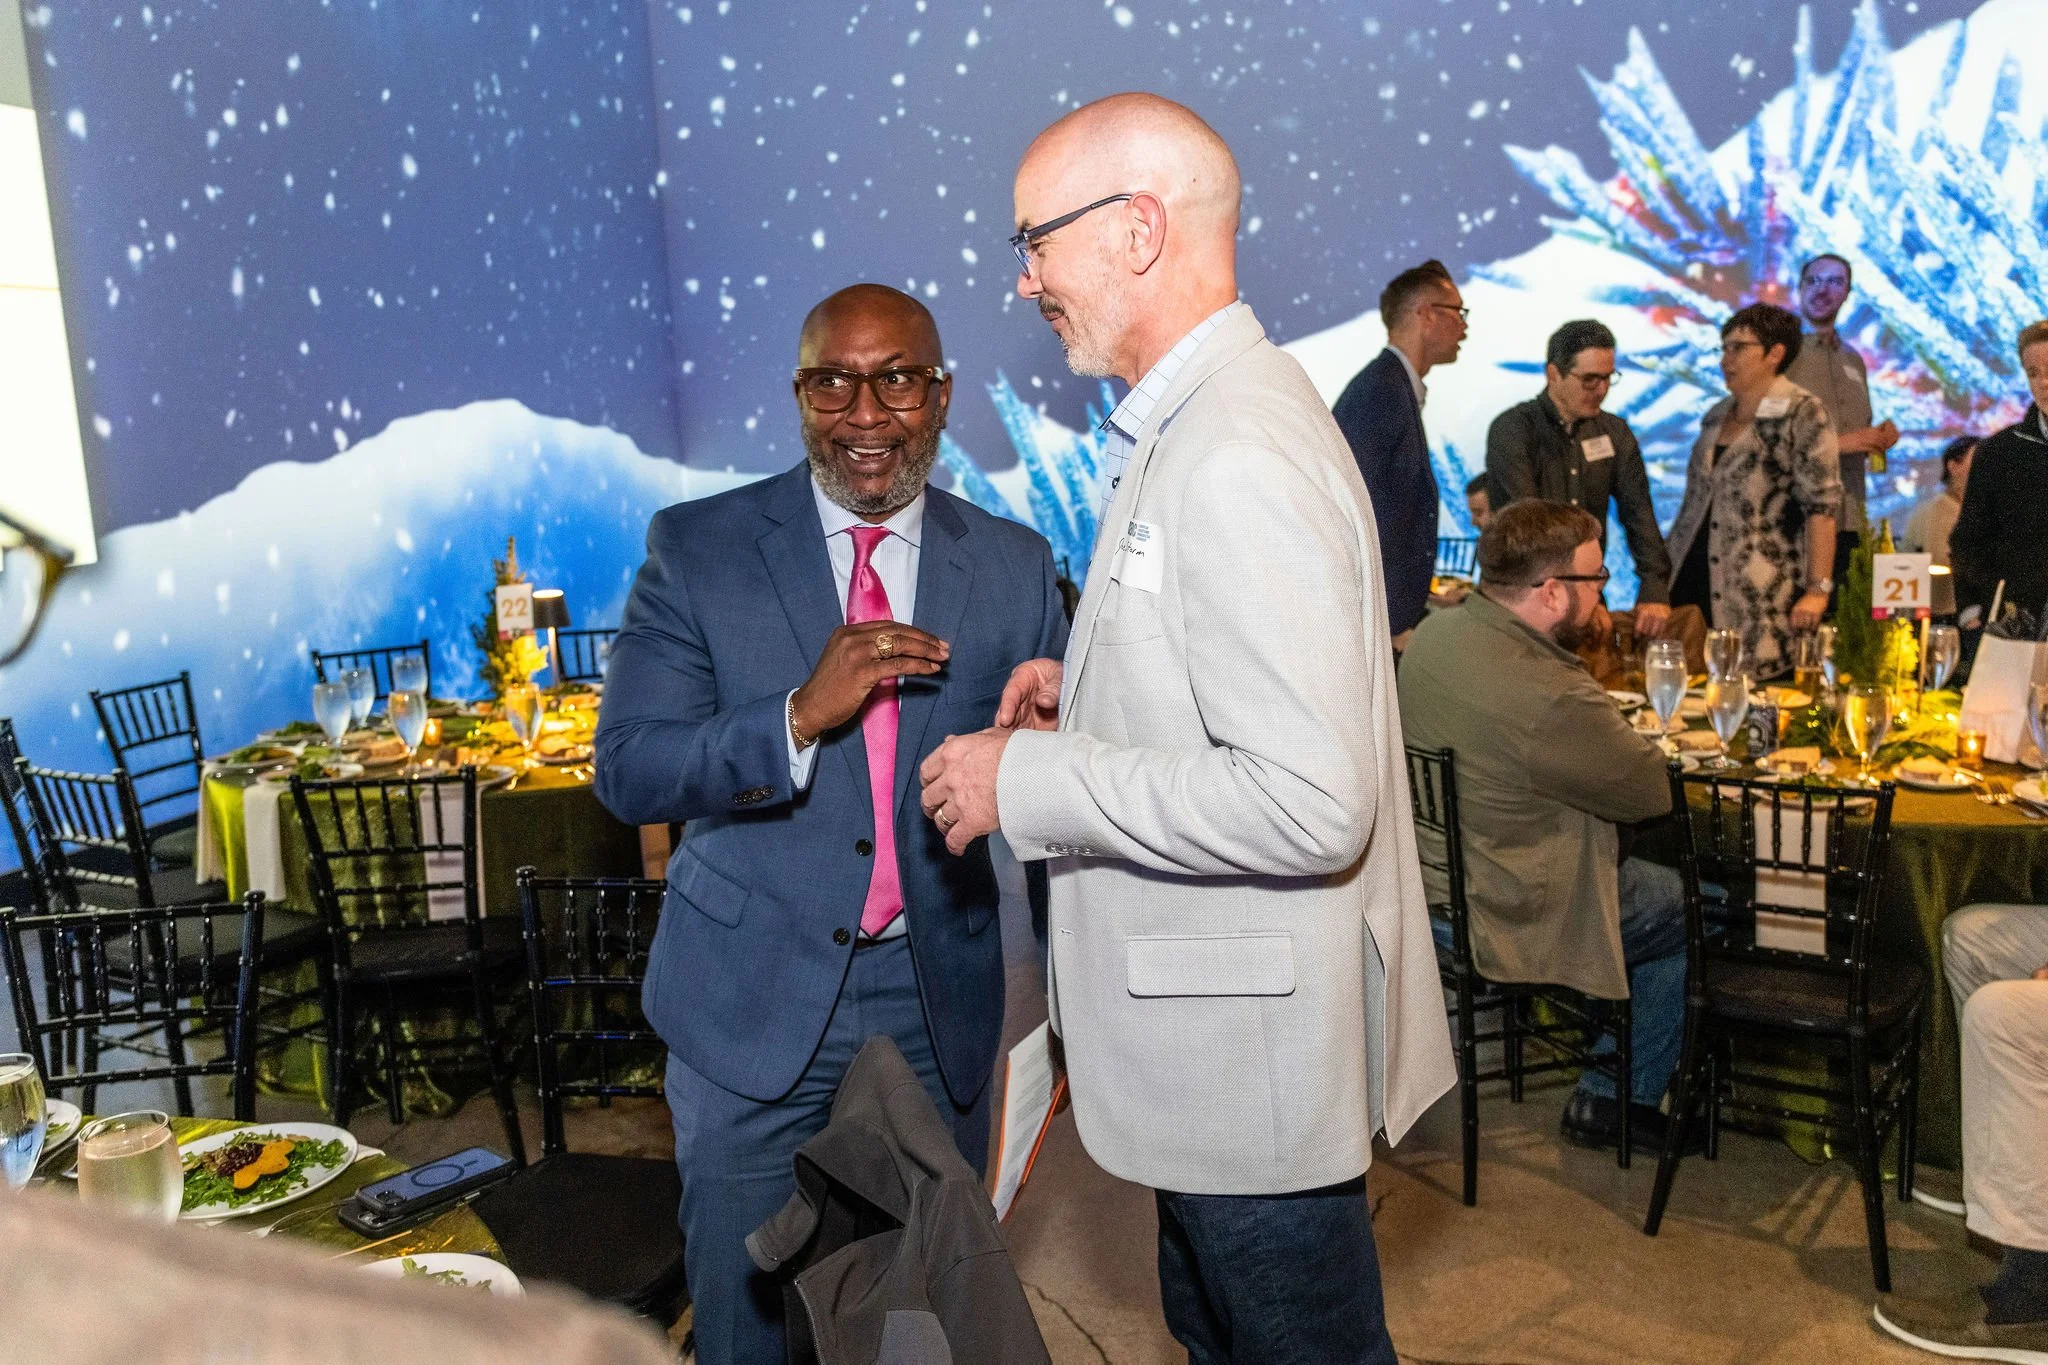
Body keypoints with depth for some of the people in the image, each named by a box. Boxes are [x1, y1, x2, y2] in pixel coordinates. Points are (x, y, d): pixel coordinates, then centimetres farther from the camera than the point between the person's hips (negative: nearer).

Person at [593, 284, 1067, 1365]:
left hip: (939, 1003, 2)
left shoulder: (1015, 568, 1)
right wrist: (801, 714, -26)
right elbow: (626, 771, -11)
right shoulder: (697, 548, -5)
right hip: (754, 1003, -1)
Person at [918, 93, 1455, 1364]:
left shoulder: (1240, 460, -25)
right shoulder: (1202, 422, 9)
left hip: (1255, 1055, -10)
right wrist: (1094, 690, 6)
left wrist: (1031, 780, -23)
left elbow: (1309, 802, -30)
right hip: (1216, 1036, 10)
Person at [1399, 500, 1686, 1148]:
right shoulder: (1546, 696, -31)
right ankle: (1615, 1101, 21)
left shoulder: (1433, 633, -2)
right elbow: (1656, 789, -17)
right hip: (1499, 919, -9)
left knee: (1650, 874, 24)